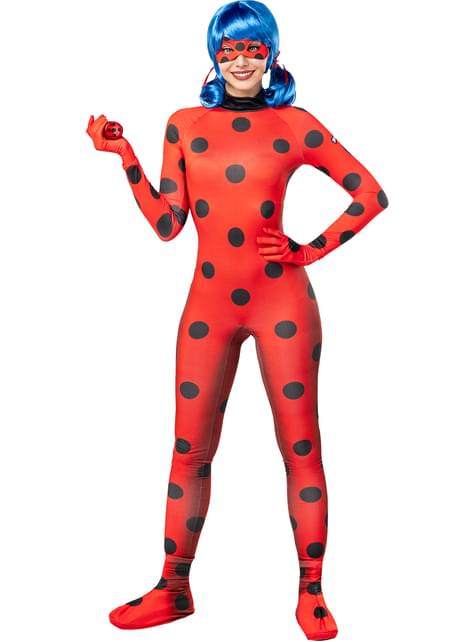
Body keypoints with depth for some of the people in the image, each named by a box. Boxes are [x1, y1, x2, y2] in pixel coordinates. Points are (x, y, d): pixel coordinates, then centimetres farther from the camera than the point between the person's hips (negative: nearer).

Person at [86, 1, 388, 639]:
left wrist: (313, 250, -3)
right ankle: (173, 589, 21)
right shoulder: (185, 124, 8)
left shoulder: (295, 125, 2)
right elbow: (167, 225, 5)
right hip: (209, 305, 2)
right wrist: (125, 157, -2)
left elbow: (372, 194, 6)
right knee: (190, 451, 6)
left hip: (283, 300, -2)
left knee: (301, 447, 3)